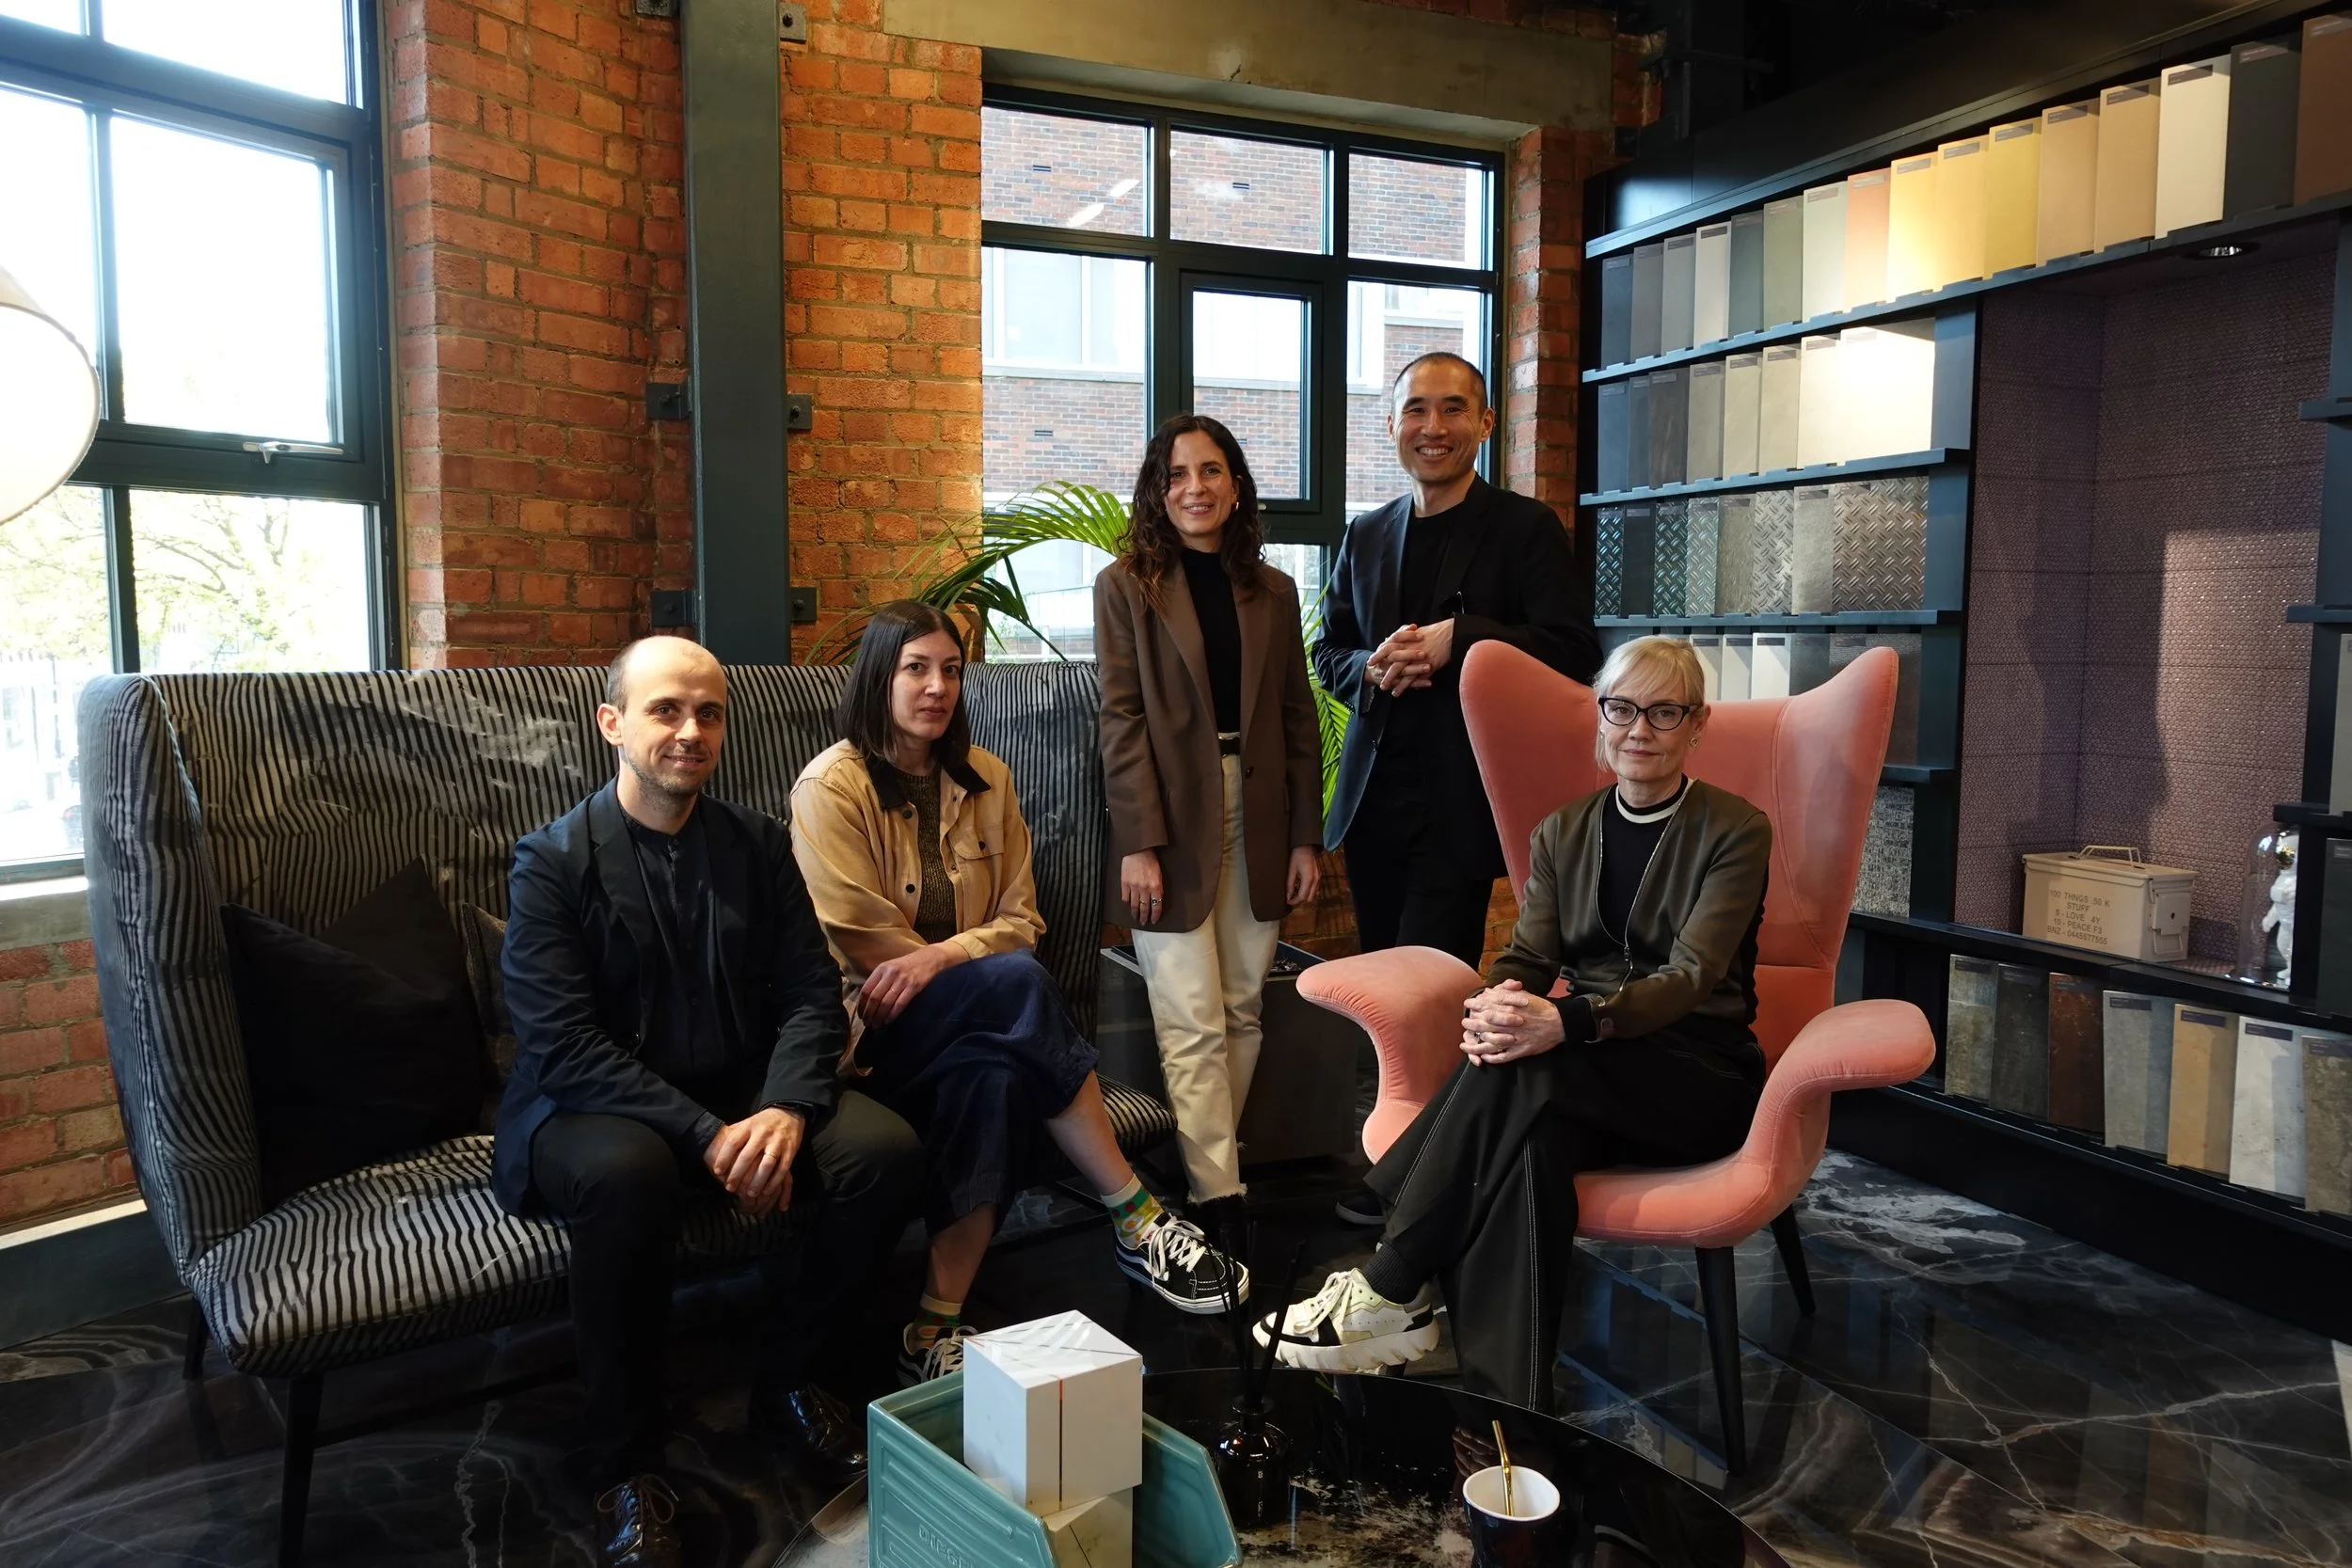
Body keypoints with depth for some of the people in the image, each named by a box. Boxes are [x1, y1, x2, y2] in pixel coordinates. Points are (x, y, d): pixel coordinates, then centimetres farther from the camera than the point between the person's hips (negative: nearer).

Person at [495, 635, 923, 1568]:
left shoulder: (758, 845, 5)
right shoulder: (553, 860, -8)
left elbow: (811, 992, 0)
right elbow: (564, 1046, -16)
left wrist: (784, 1110, -20)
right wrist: (707, 1136, -25)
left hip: (745, 1096, 4)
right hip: (594, 1108, -4)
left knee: (887, 1150, -20)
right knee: (628, 1174, -38)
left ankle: (785, 1385, 4)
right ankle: (624, 1460, -14)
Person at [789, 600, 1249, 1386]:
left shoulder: (985, 780, 10)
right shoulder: (831, 786, -7)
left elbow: (1021, 921, 6)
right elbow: (861, 948, -12)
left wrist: (939, 956, -15)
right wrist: (980, 968, -10)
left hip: (962, 1020, 5)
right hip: (866, 1029, -5)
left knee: (994, 1075, -34)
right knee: (1017, 982, -34)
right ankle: (1136, 1219, -27)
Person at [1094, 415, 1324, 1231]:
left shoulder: (1273, 591, 11)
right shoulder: (1126, 586, 2)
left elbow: (1299, 719, 10)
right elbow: (1121, 720, -5)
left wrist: (1306, 836, 5)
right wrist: (1140, 843, -12)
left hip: (1257, 823, 4)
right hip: (1173, 825, -3)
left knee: (1243, 1012, 5)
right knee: (1194, 1025, -4)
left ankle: (1213, 1165, 17)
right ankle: (1218, 1201, 0)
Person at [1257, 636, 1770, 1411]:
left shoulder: (1735, 832, -2)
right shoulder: (1562, 832, 13)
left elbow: (1692, 974, -16)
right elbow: (1527, 955, 4)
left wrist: (1565, 1023, -36)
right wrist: (1497, 1006, -24)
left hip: (1699, 1075, -4)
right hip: (1584, 1069, 4)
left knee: (1520, 1069, -34)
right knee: (1534, 1138, -35)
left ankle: (1391, 1288, -27)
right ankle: (1504, 1408, -32)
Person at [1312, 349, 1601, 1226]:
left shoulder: (1526, 529, -3)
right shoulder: (1365, 537, 14)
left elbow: (1574, 652, -11)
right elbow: (1330, 651, 18)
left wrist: (1457, 640, -21)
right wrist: (1372, 668, -5)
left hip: (1462, 799, -6)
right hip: (1375, 793, 6)